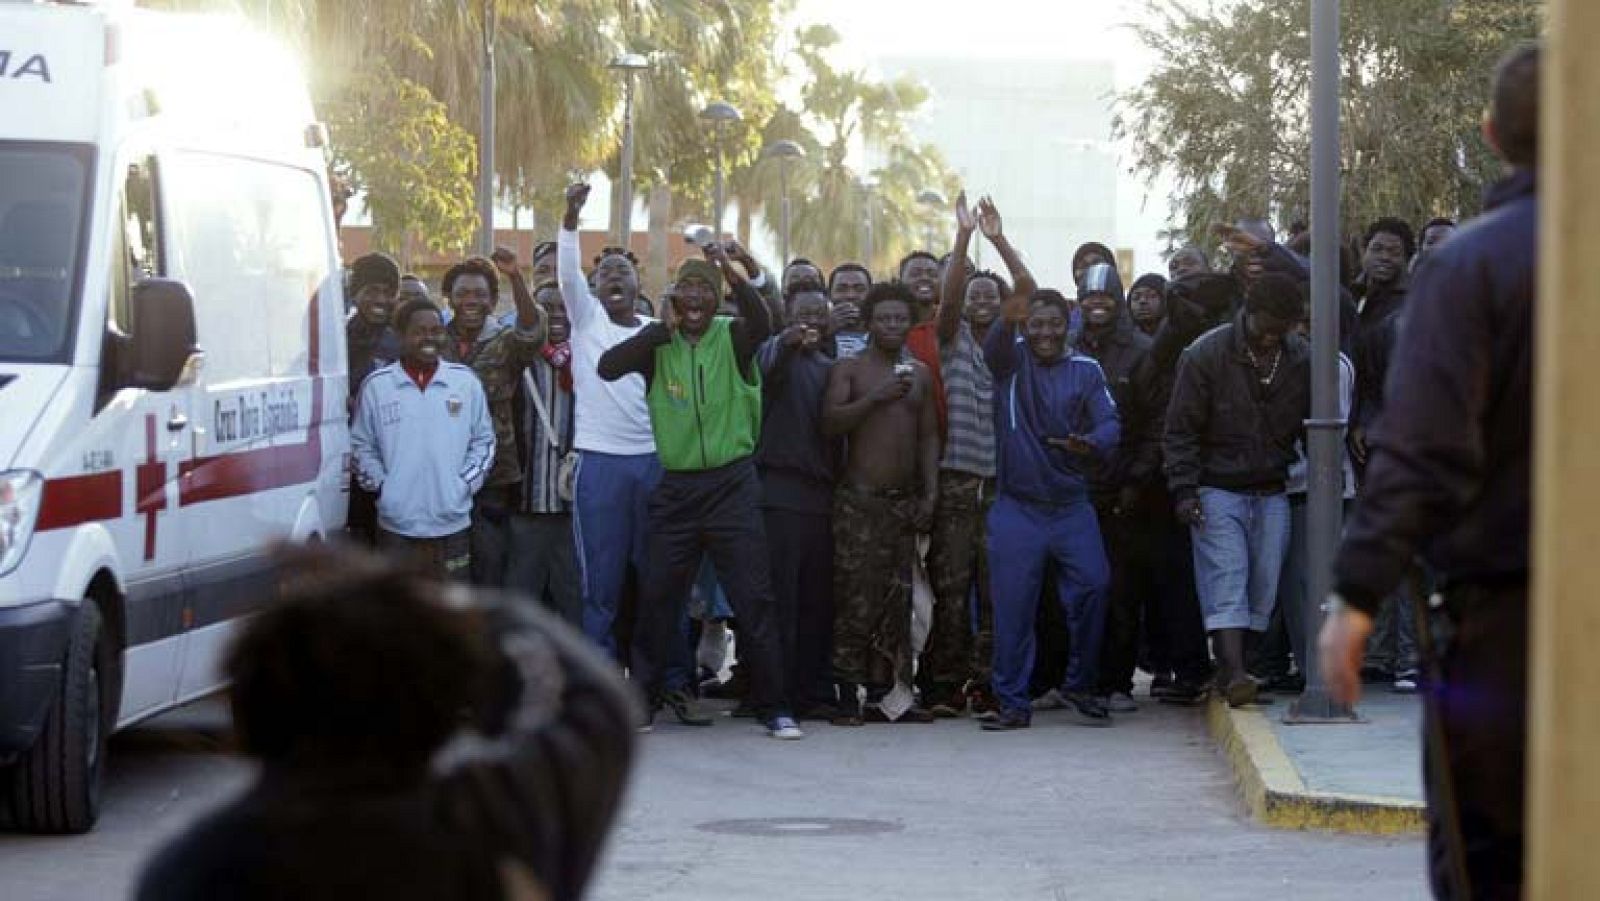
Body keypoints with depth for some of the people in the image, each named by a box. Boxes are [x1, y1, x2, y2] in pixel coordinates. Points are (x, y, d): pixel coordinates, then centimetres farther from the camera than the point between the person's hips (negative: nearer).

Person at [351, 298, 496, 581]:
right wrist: (380, 486, -4)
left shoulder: (466, 381, 3)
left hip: (453, 522, 1)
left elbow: (483, 440, 9)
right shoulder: (376, 385, 0)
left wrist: (465, 483, -2)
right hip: (396, 523, -1)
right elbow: (361, 444, 7)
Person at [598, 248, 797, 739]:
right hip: (676, 486, 2)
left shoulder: (732, 337, -1)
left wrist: (730, 270, -38)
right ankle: (645, 696, 20)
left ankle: (774, 706, 3)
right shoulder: (659, 343, 5)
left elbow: (761, 322, -24)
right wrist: (663, 329, -15)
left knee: (754, 597, -3)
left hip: (732, 483, -2)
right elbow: (608, 367, -10)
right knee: (658, 595, 8)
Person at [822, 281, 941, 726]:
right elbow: (830, 421, -11)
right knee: (855, 597, -8)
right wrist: (877, 397, -19)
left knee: (894, 599, 3)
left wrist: (930, 492, 6)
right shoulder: (849, 369, 2)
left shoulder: (920, 375, 15)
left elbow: (929, 436, 16)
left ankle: (881, 694, 6)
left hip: (905, 500, 5)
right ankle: (848, 696, -7)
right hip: (858, 499, -5)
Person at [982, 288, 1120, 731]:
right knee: (1012, 607, -2)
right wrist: (1008, 322, -44)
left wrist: (1091, 443, -29)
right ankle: (1013, 703, 7)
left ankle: (1080, 686, 9)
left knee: (1092, 588, -10)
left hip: (1072, 506, 1)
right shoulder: (1012, 361, 4)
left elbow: (1109, 423, -5)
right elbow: (994, 349, -20)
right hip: (1017, 507, -1)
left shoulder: (1085, 370, 6)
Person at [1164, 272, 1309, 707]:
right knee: (1226, 579, -14)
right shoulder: (1206, 355, -9)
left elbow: (1313, 426, 13)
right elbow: (1181, 428, -6)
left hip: (1272, 492, 4)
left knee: (1263, 584, 1)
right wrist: (1184, 488, -13)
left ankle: (1230, 670, 10)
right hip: (1218, 490, -4)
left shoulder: (1301, 359, 2)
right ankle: (1235, 672, -22)